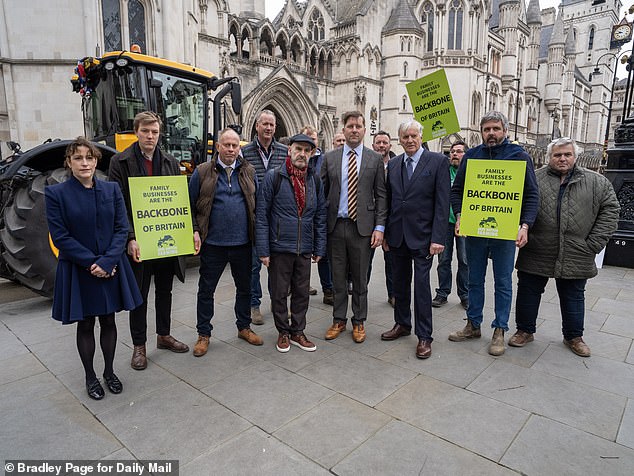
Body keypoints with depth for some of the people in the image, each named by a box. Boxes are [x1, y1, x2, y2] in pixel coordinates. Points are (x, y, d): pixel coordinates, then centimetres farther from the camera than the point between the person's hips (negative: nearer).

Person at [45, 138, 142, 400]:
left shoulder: (111, 189, 0)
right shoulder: (56, 193, -7)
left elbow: (122, 228, -4)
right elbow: (60, 237, -10)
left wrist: (107, 262, -15)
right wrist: (92, 263, -16)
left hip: (111, 268, 2)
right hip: (78, 270, -2)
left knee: (108, 321, 12)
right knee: (85, 325, 11)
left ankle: (109, 371, 30)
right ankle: (90, 377, 28)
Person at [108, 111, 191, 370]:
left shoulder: (170, 162, 7)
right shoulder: (121, 161, -5)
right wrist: (130, 238, -19)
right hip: (138, 242, -4)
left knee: (164, 290, 16)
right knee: (139, 294, 8)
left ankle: (164, 335, 34)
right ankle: (139, 346, 23)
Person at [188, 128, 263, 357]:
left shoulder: (249, 172, 7)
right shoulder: (202, 172, 1)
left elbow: (257, 203, 10)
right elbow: (191, 205, 3)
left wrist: (257, 233, 3)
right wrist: (195, 230, -8)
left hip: (242, 243, 2)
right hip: (213, 243, -2)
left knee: (245, 287, 14)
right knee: (206, 290, 8)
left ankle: (244, 327, 33)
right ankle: (203, 334, 24)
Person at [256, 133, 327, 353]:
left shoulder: (315, 180, 6)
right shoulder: (274, 177, -6)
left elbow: (320, 216, 9)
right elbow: (261, 215, -8)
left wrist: (319, 248, 6)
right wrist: (263, 250, -12)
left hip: (304, 249, 4)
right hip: (279, 247, -3)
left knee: (302, 293, 13)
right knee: (279, 293, 9)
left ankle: (297, 331, 29)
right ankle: (283, 332, 27)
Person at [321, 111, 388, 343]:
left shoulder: (375, 159, 3)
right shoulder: (329, 158, 6)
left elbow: (380, 195, 2)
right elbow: (322, 192, 7)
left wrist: (379, 227, -6)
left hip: (362, 227, -1)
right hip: (335, 226, 1)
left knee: (360, 278, 9)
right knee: (338, 278, 11)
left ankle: (359, 322, 25)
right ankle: (339, 320, 26)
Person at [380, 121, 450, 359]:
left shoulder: (437, 161, -5)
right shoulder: (393, 164, 8)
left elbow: (442, 203, -9)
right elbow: (389, 200, 11)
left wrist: (438, 238, -14)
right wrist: (385, 233, 7)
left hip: (422, 236, -4)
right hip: (397, 235, 5)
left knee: (422, 285, -1)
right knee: (400, 283, 15)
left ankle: (424, 336, 13)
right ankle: (402, 324, 33)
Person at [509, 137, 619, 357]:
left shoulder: (596, 182, 5)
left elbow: (610, 210, 5)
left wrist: (594, 243, -2)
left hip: (575, 256, 1)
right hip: (536, 254, -1)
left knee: (573, 297, 15)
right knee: (528, 293, 8)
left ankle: (574, 337, 33)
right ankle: (525, 331, 25)